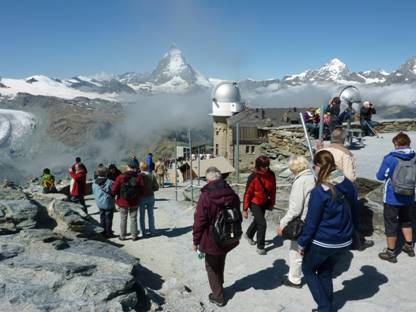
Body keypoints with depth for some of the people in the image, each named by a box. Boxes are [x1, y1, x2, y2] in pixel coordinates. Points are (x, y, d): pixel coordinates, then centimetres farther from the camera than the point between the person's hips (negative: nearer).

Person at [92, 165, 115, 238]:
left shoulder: (94, 182, -4)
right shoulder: (109, 182, -22)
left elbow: (94, 192, 8)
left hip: (99, 203, 6)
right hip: (108, 203, -6)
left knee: (102, 218, 17)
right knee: (108, 218, 6)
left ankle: (103, 232, 26)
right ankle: (108, 233, 13)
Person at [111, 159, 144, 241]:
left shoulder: (121, 177, -12)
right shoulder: (138, 177, -10)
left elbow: (113, 190, -13)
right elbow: (142, 190, -8)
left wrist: (117, 194, 8)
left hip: (122, 202, -1)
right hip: (134, 202, 1)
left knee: (123, 219, 12)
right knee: (133, 219, 11)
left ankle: (122, 236, 20)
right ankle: (134, 236, 17)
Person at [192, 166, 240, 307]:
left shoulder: (205, 196, -21)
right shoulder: (232, 194, -4)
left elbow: (199, 221, -18)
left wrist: (196, 241, -6)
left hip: (212, 240, -5)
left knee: (212, 266, 14)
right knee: (220, 263, 26)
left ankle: (218, 296, 22)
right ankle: (219, 287, 41)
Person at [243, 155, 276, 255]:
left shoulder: (271, 174, -10)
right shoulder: (253, 177, -24)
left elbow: (273, 189, 4)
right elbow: (248, 193, -18)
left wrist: (272, 203, 10)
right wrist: (245, 209, -15)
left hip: (264, 203, 6)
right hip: (255, 203, -6)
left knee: (257, 221, 22)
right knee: (262, 224, -9)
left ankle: (248, 235, 50)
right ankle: (260, 247, 9)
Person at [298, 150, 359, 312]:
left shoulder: (320, 191, -23)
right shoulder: (349, 185, -3)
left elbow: (311, 221, -17)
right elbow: (355, 213, 9)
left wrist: (302, 242, -5)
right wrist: (350, 232, 22)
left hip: (322, 243, -6)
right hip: (344, 242, 6)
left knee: (308, 270, 19)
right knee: (325, 272, 25)